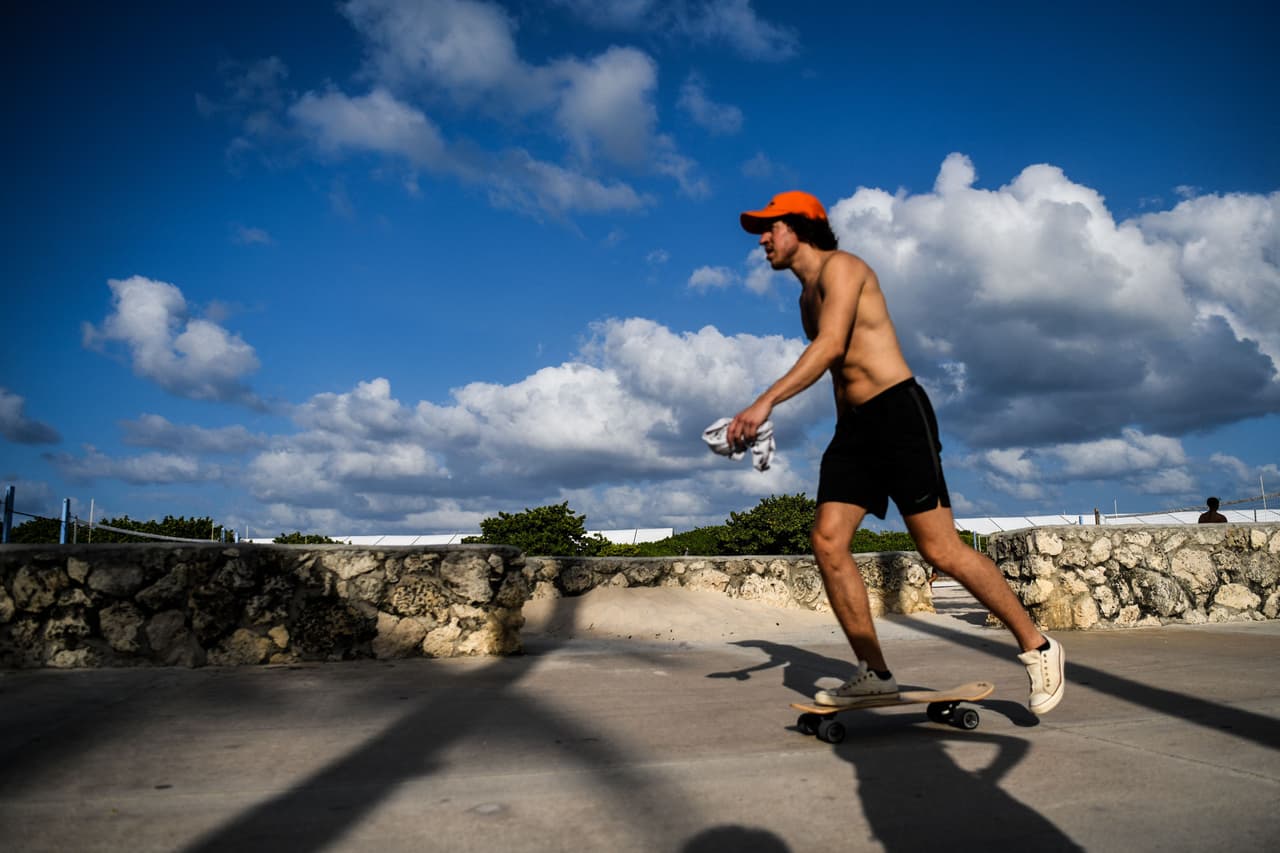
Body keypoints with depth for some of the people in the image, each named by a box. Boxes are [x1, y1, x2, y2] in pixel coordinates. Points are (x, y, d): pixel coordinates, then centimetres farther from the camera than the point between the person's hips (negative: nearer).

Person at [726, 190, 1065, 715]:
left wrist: (766, 402, -30)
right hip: (853, 425, 9)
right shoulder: (807, 296, 21)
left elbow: (830, 345, -22)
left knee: (940, 550, -9)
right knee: (827, 541, -7)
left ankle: (1036, 647, 9)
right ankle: (874, 674, -1)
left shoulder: (840, 266, -6)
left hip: (898, 412, -8)